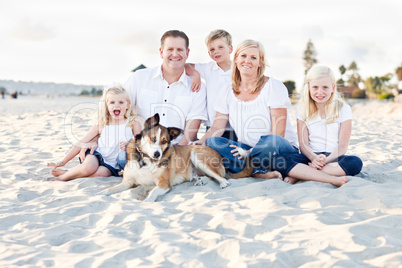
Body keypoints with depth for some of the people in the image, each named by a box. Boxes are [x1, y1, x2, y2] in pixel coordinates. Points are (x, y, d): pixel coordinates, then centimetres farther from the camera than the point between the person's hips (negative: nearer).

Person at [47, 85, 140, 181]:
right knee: (88, 167, -37)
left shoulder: (133, 124, 4)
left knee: (102, 172, -35)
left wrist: (128, 145, -18)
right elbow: (81, 144, 7)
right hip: (97, 156, 1)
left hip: (112, 165, 0)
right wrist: (63, 161, 4)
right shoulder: (100, 126, 6)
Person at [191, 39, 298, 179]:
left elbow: (278, 133, -12)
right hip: (246, 149, 5)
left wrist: (250, 151, -24)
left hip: (283, 148, -4)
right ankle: (259, 172, -30)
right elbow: (217, 128, 4)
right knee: (212, 142, -22)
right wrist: (200, 141, -19)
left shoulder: (274, 86, -5)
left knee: (271, 141, -39)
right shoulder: (229, 93, 9)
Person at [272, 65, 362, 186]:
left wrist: (325, 160, -22)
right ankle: (333, 179, -37)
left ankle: (298, 174, -29)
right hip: (311, 157, 1)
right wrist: (314, 158, -22)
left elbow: (342, 146, -4)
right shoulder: (303, 109, 7)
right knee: (279, 161, -28)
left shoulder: (343, 109, 3)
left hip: (334, 158, 0)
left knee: (356, 163, -34)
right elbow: (303, 143, 0)